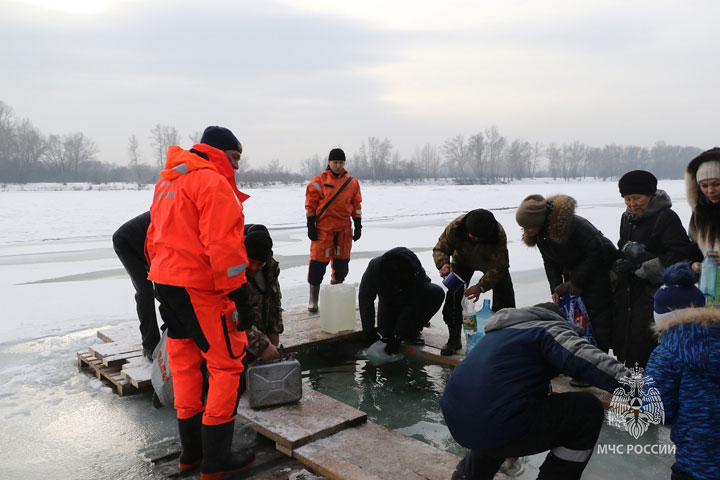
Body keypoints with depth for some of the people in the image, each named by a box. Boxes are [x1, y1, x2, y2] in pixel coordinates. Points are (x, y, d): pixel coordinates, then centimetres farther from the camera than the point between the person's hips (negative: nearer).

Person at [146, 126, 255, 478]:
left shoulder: (168, 181, 16)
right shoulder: (214, 183, -14)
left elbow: (155, 238, 20)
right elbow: (224, 246, -21)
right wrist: (239, 297, -19)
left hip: (165, 282, 10)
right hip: (199, 289, -9)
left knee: (184, 363, 17)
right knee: (226, 365, 1)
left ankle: (191, 451, 28)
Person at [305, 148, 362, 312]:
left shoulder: (352, 182, 8)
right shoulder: (319, 180, -2)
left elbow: (356, 205, 13)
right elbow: (310, 204, -2)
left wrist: (358, 226, 9)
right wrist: (311, 226, -7)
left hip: (344, 229, 4)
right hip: (323, 228, -3)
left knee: (341, 263, 9)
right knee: (318, 262, -4)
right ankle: (313, 300, 6)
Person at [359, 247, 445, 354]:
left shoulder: (418, 272, -38)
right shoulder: (374, 267, -33)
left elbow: (411, 307, -34)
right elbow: (365, 299, -25)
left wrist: (397, 337, -36)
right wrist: (369, 331, -30)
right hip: (388, 301, 1)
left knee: (436, 293, -31)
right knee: (385, 333, -16)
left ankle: (413, 331, -12)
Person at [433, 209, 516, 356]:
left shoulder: (499, 234, -40)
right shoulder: (456, 226, -38)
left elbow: (499, 266, -38)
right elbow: (440, 248, -25)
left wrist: (481, 286, -51)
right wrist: (444, 264, -48)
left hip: (492, 261, -1)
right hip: (463, 261, 1)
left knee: (505, 297, -8)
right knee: (454, 296, -10)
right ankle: (454, 339, 4)